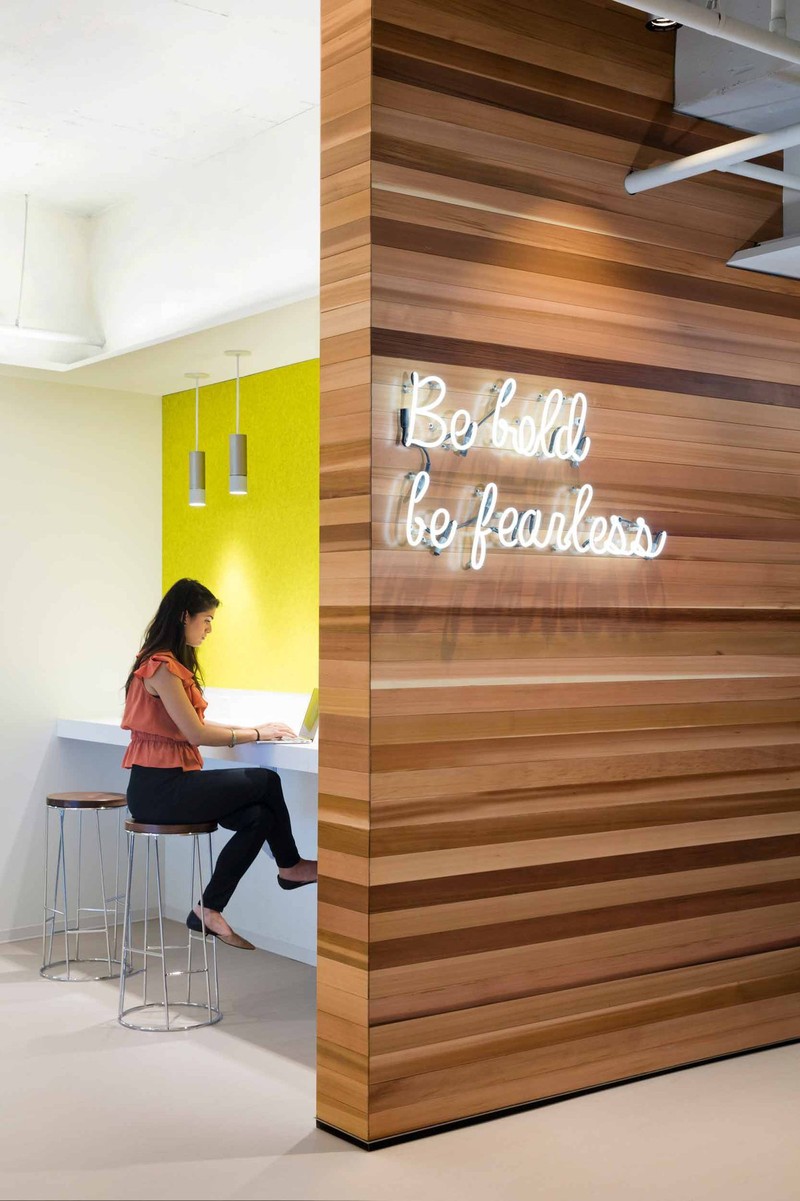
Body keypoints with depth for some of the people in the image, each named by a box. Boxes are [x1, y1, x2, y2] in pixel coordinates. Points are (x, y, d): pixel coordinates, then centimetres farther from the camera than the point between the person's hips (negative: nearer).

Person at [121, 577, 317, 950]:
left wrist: (250, 728, 7)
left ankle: (209, 910, 0)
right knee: (266, 781, -5)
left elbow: (192, 726, 16)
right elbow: (195, 734, -18)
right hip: (159, 787, -9)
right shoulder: (162, 666, -15)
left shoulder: (172, 663, 17)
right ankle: (289, 866, 16)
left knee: (259, 816, -5)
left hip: (169, 783, 9)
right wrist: (255, 734, -7)